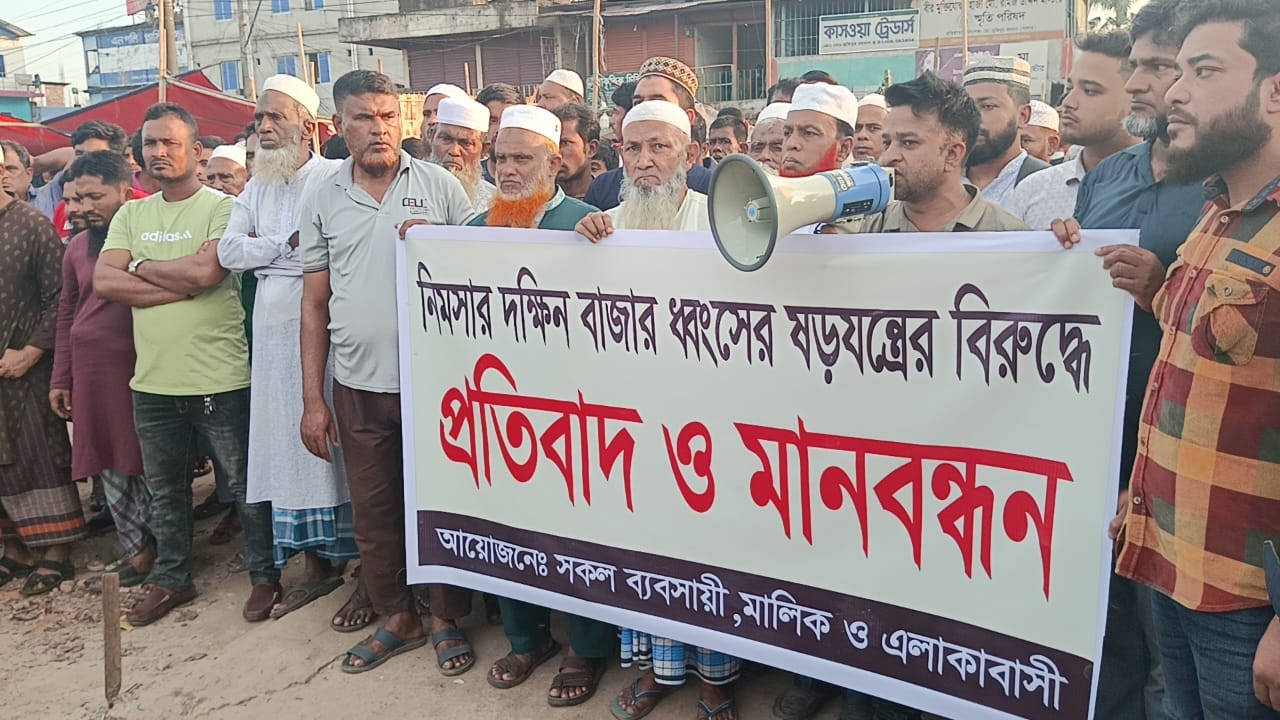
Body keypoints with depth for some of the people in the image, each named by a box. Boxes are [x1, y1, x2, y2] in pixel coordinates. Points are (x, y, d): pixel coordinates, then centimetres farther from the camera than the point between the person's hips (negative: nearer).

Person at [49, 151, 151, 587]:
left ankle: (145, 547, 18)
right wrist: (61, 378, 15)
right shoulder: (77, 247, 11)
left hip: (141, 366, -6)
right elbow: (67, 314, 16)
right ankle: (134, 544, 24)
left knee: (145, 460, 3)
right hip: (91, 371, 6)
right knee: (110, 462, 11)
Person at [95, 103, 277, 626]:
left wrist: (138, 265, -6)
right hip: (152, 382, 6)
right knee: (164, 490, 19)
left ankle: (264, 576, 23)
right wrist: (182, 285, -13)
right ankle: (170, 579, 36)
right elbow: (104, 282, -2)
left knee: (244, 484, 7)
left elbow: (204, 272, -21)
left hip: (219, 380, -6)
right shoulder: (130, 216, 11)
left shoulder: (222, 208, -6)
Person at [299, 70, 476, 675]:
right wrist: (312, 399, 5)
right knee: (373, 512, 13)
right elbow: (314, 303, 7)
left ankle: (447, 620, 27)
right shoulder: (323, 200, 6)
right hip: (357, 386, 3)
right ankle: (398, 619, 32)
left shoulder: (440, 186, 0)